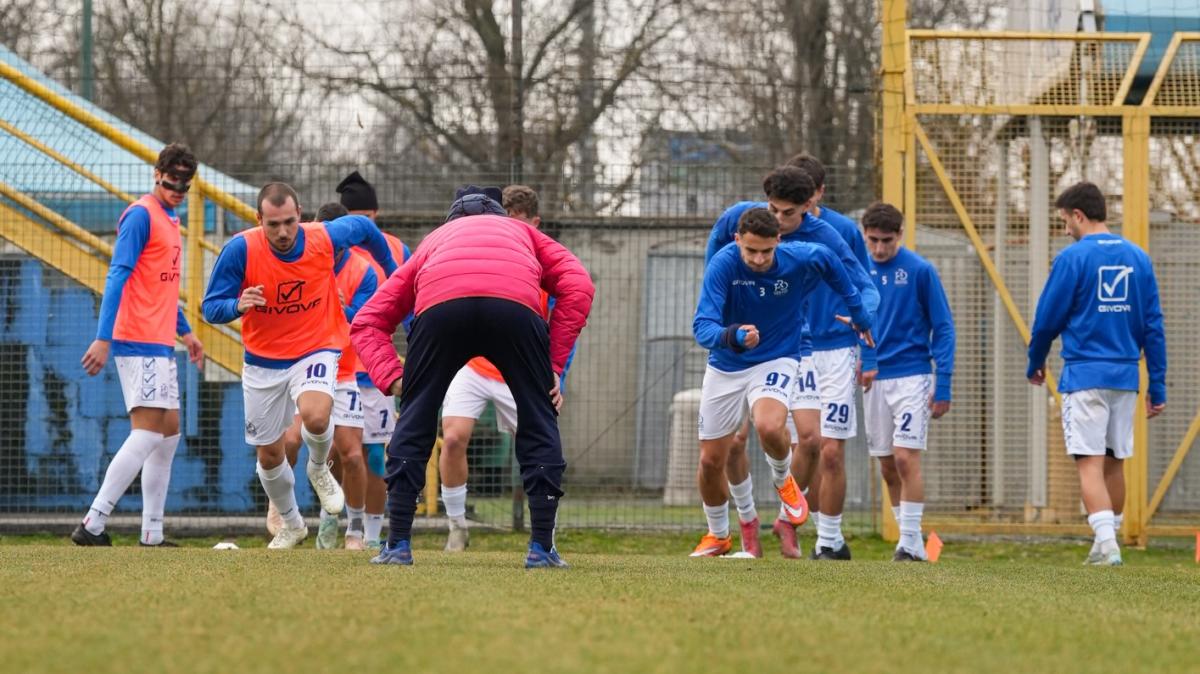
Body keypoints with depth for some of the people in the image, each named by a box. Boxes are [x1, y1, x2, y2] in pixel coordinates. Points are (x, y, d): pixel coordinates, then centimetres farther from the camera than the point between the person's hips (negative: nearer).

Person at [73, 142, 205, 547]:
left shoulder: (169, 219, 18)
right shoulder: (141, 215, -11)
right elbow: (117, 277, -18)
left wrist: (184, 331, 27)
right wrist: (103, 338, -24)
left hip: (160, 345, 10)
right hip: (139, 342, -10)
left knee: (169, 432, 11)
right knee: (148, 431, -15)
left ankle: (152, 535, 13)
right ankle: (92, 525, -18)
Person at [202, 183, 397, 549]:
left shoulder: (325, 238, -17)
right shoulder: (241, 249, -20)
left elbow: (363, 226, 6)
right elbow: (211, 308, -14)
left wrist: (393, 271, 18)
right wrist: (238, 305, -37)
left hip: (315, 350, -2)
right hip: (263, 362, 2)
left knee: (315, 417, -31)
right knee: (269, 455, 10)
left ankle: (319, 469, 4)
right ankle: (291, 524, 37)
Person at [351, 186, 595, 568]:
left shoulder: (434, 240, 41)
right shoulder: (522, 233, 40)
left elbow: (367, 322, 31)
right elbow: (578, 287, 20)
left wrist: (391, 377, 19)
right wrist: (555, 364, 19)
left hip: (439, 305, 1)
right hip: (516, 304, 0)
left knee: (414, 422, 18)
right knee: (539, 422, 16)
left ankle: (398, 545, 16)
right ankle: (541, 548, 13)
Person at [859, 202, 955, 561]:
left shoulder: (920, 270, -7)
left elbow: (943, 327, -5)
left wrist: (943, 385, -10)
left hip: (912, 376, -5)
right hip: (873, 381, 5)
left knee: (905, 458, -13)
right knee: (888, 468, 7)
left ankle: (910, 542, -9)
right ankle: (910, 541, 16)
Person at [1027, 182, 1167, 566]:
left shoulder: (1073, 258, -8)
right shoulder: (1138, 259, 7)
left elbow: (1047, 319, -4)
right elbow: (1153, 326, 7)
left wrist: (1035, 364, 14)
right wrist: (1158, 387, 10)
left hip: (1085, 375, -5)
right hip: (1125, 376, 5)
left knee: (1090, 462, -7)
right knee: (1114, 461, 16)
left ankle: (1107, 544, -19)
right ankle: (1107, 541, 23)